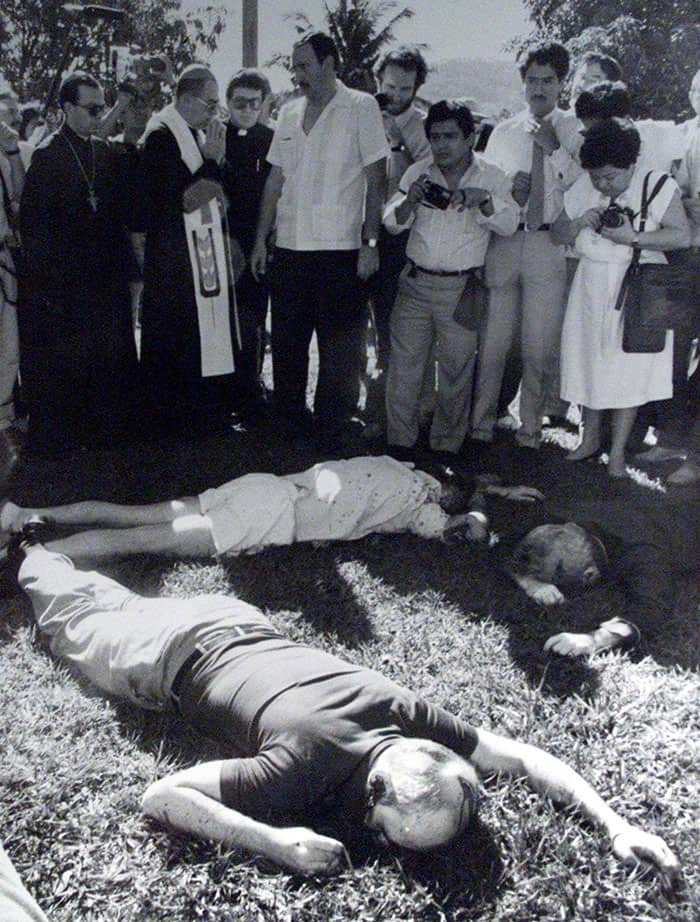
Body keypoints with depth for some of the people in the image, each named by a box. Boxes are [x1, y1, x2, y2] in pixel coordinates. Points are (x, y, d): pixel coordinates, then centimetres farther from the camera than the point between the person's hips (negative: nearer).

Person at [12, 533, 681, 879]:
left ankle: (30, 535, 54)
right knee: (75, 620, 27)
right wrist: (276, 843, -50)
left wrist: (613, 822, -35)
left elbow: (521, 755, -23)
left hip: (235, 623, 4)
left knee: (121, 605, 33)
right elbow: (159, 796, -41)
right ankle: (24, 550, 51)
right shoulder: (304, 767, -44)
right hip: (172, 658, -4)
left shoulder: (399, 707, -32)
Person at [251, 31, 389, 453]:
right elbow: (275, 180, 16)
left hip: (340, 249, -5)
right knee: (286, 344, 11)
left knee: (339, 353, 0)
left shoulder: (360, 107, -1)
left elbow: (376, 178, -4)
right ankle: (291, 427, 25)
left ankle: (331, 436, 11)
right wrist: (261, 239, 10)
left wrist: (370, 241, -11)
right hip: (290, 247, 5)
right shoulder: (290, 112, 14)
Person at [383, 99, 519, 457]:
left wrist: (481, 199, -26)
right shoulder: (418, 173, 9)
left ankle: (447, 444, 16)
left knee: (456, 368, 3)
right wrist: (410, 201, -16)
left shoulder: (491, 178, 3)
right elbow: (393, 223, 5)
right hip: (415, 283, 2)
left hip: (461, 289, -2)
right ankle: (399, 440, 14)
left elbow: (509, 223, -9)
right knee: (404, 363, 3)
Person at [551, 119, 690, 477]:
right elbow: (557, 234, 8)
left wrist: (632, 238, -26)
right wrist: (581, 221, -13)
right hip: (592, 291, 4)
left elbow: (681, 235, -15)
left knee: (628, 372, 2)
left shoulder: (657, 186, -9)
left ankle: (617, 452, 13)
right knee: (589, 365, 11)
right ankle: (590, 439, 29)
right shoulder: (585, 192, 3)